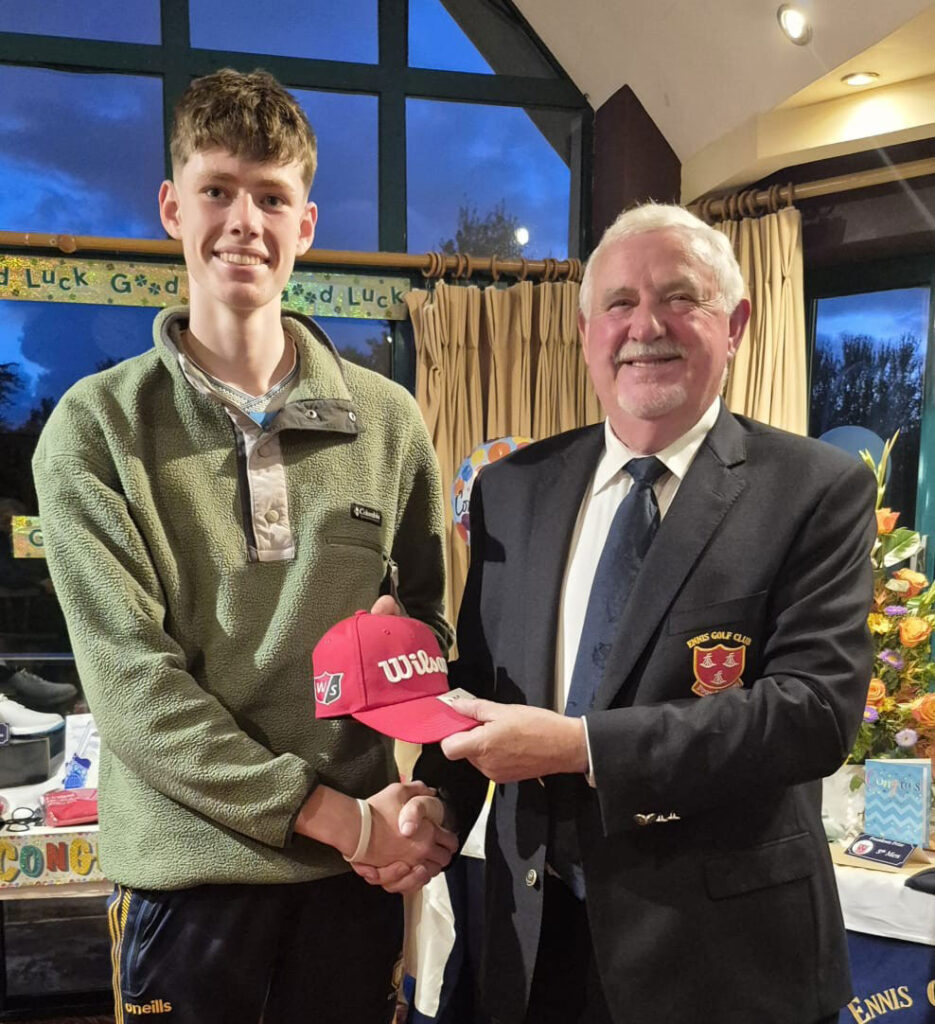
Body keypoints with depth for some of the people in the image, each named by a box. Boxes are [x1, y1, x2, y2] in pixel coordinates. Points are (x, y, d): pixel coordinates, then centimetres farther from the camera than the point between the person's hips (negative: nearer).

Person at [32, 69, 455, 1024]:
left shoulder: (388, 421, 1)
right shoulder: (97, 425, -5)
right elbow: (130, 678, -12)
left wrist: (435, 801, -5)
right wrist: (335, 815, -15)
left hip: (361, 869, 2)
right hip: (184, 871, -1)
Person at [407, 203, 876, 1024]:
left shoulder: (819, 490, -9)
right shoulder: (513, 491, 2)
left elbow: (819, 705, -18)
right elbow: (477, 680, 7)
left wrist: (579, 745, -23)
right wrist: (435, 806, -10)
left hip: (722, 944, -3)